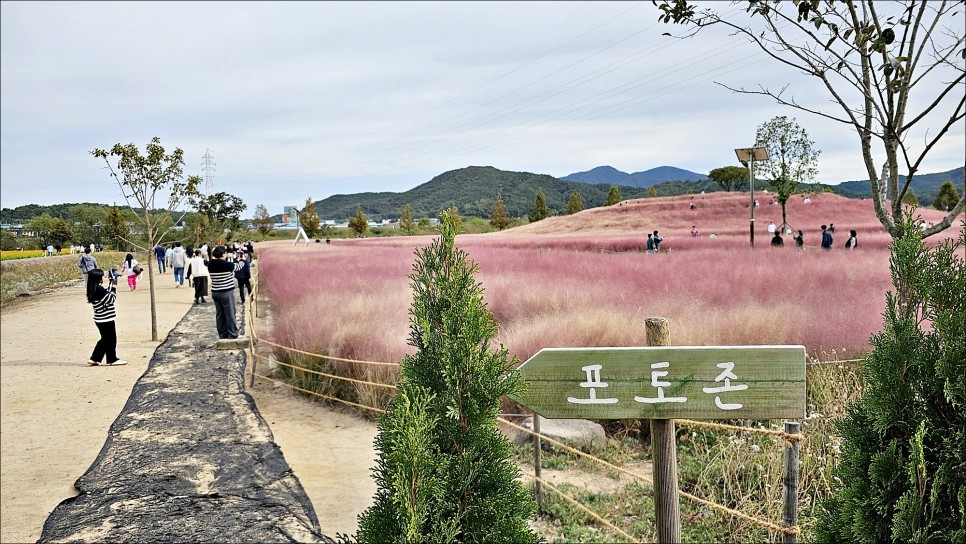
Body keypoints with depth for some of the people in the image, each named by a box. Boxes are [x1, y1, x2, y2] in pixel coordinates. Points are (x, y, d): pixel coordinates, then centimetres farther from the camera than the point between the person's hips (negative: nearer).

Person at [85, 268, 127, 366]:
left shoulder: (93, 290, 7)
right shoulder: (99, 289, -21)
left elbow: (107, 295, 18)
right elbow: (111, 299, -16)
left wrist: (110, 284, 14)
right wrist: (114, 287, -8)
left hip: (100, 319, 9)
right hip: (106, 319, -9)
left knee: (105, 339, 20)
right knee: (111, 339, 5)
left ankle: (94, 359, 20)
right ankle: (112, 360, 16)